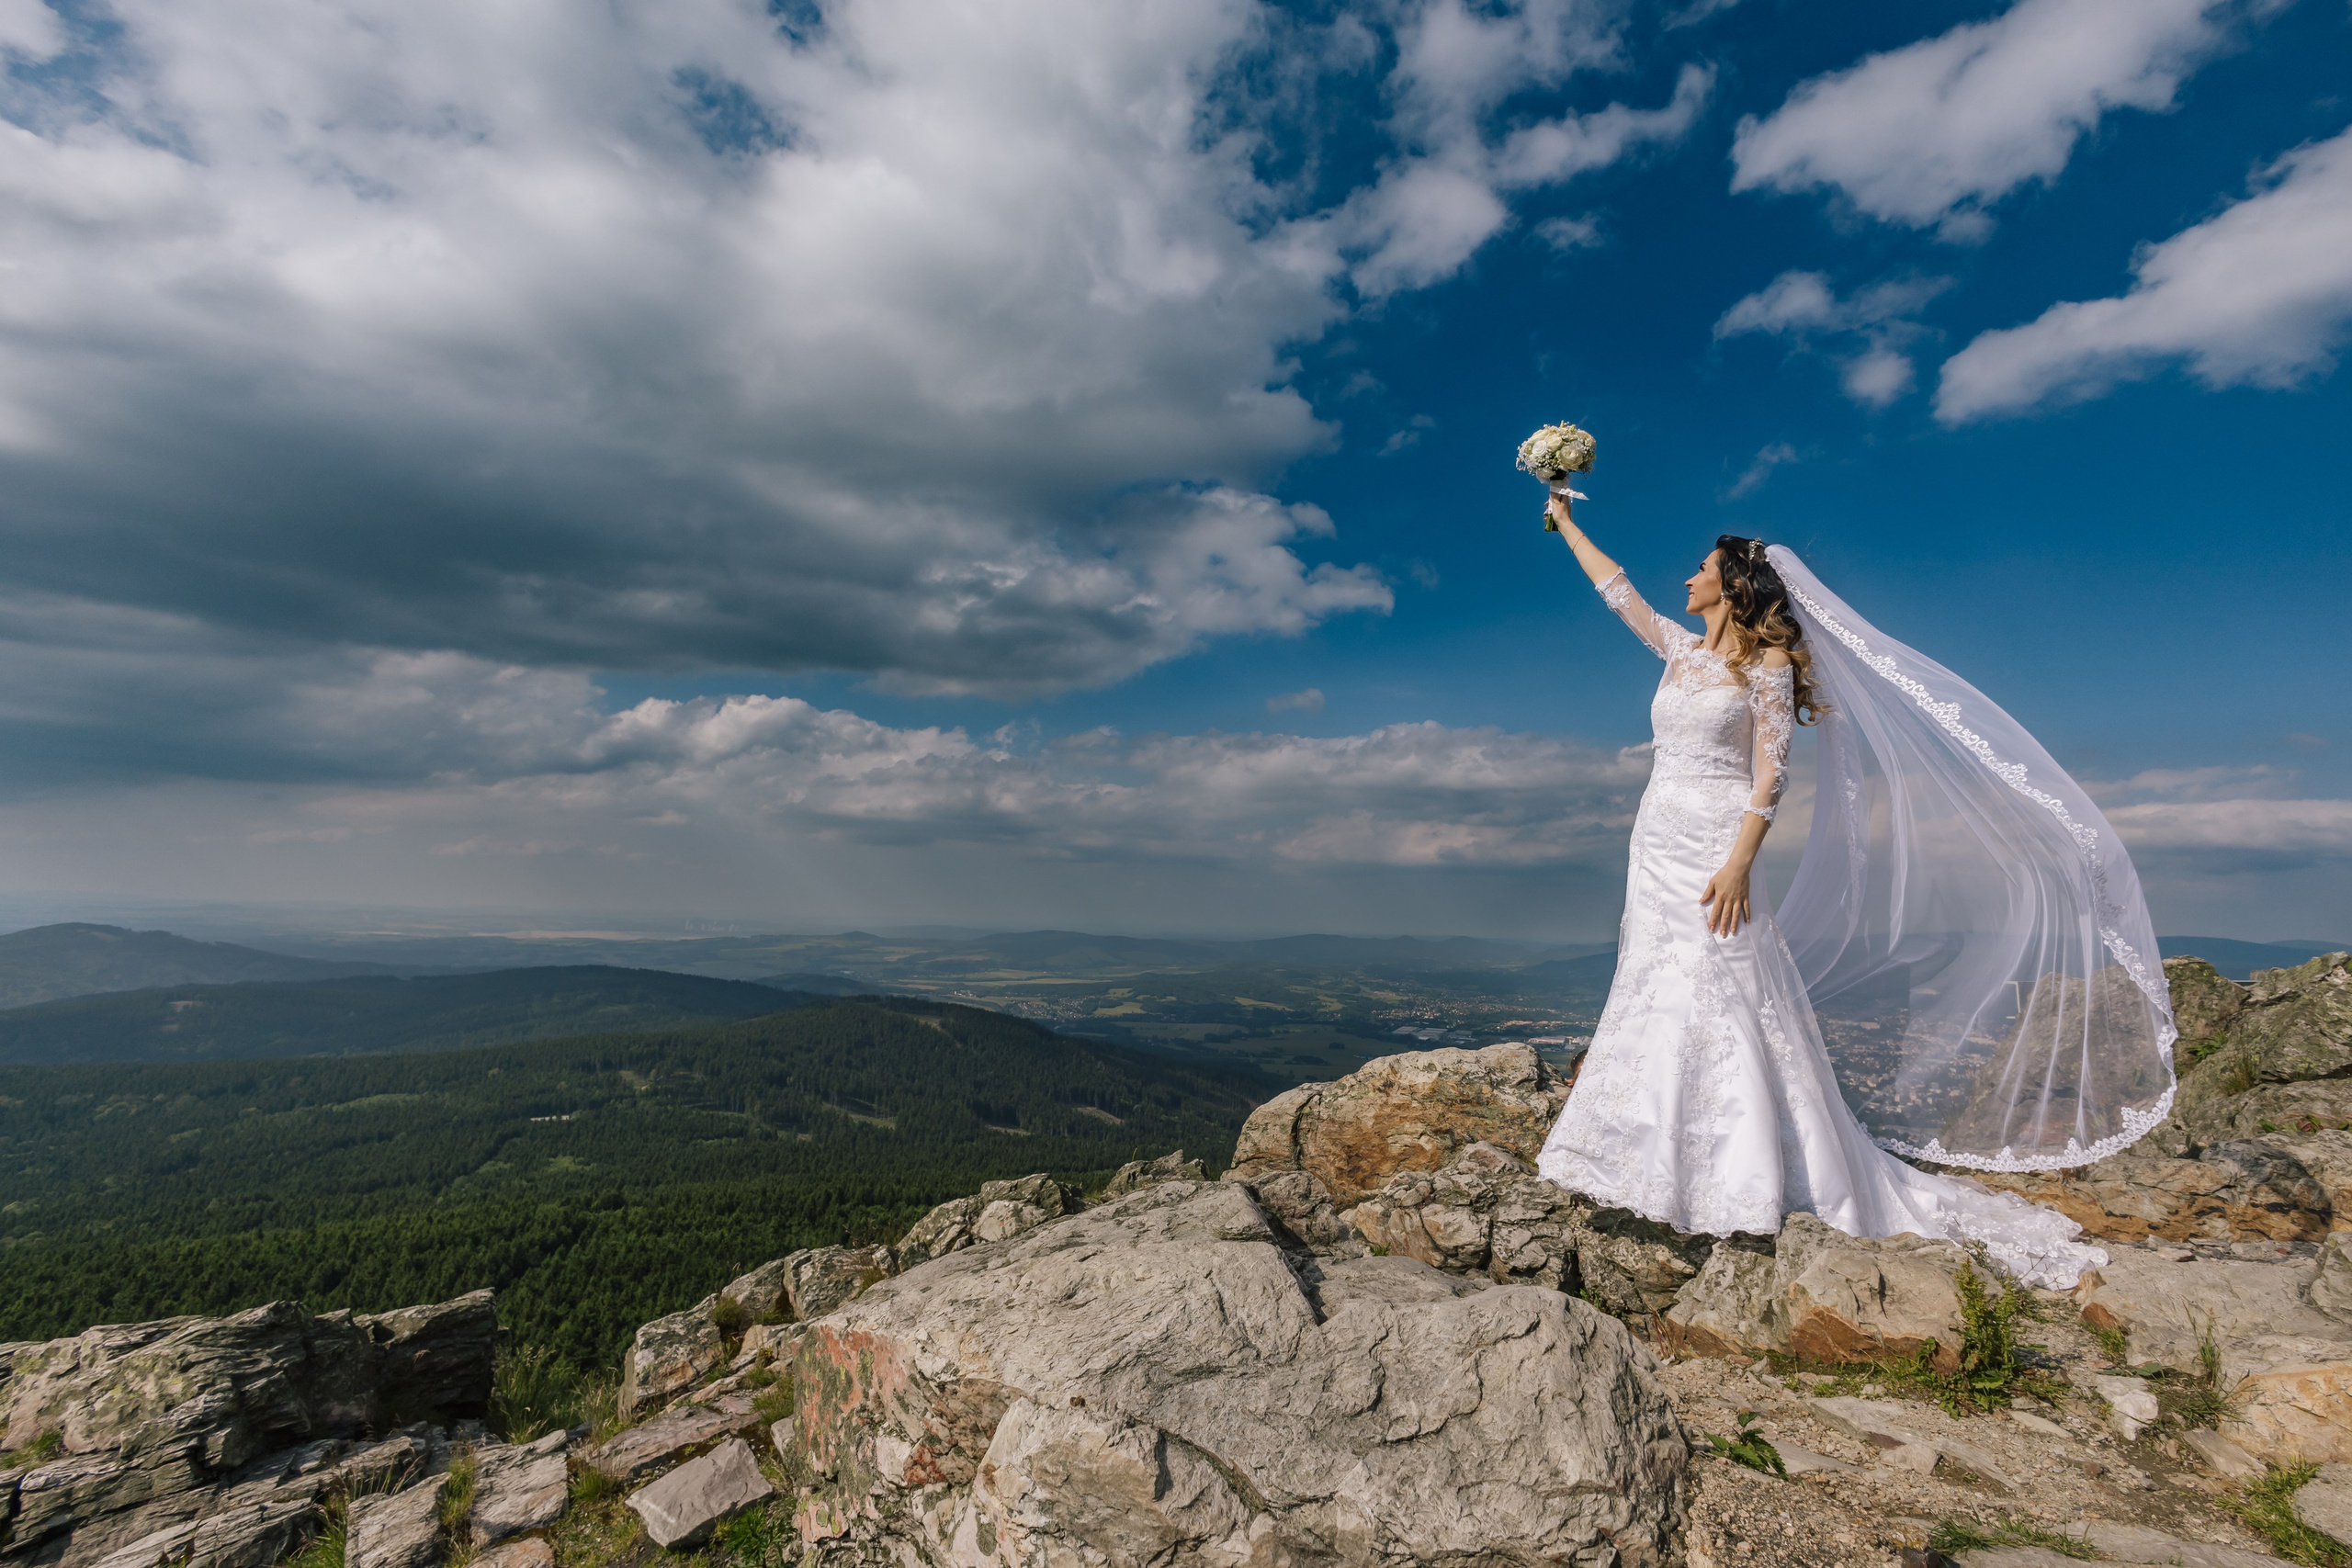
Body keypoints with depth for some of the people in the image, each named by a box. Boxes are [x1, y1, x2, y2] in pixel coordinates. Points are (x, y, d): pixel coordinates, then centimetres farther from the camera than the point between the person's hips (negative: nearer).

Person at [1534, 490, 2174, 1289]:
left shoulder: (1765, 664, -3)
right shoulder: (1682, 648, 14)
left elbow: (1770, 776, -10)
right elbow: (1616, 587, 24)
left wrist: (1739, 862, -20)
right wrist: (1566, 523, 30)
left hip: (1713, 849, -7)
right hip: (1656, 843, 7)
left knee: (1727, 1005, -6)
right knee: (1654, 999, 8)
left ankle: (1751, 1183, 5)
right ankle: (1671, 1170, 19)